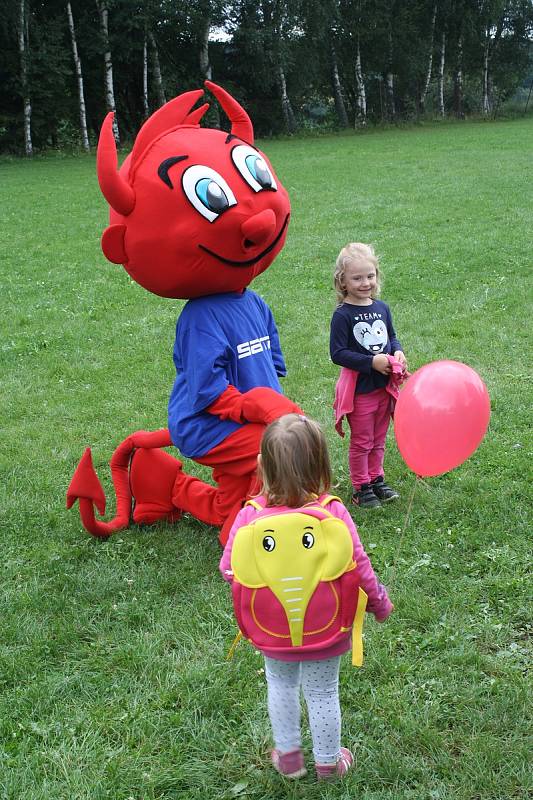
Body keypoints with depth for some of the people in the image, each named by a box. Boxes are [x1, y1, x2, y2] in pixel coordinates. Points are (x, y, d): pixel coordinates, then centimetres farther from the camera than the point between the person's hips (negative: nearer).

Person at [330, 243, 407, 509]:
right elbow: (337, 353, -18)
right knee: (361, 442, 7)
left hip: (384, 386, 6)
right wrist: (372, 361, -23)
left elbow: (392, 337, 17)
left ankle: (376, 480, 35)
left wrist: (397, 352, -5)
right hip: (358, 389, -6)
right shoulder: (342, 315, -15)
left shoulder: (382, 308, 3)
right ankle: (361, 488, 21)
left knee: (378, 440, 19)